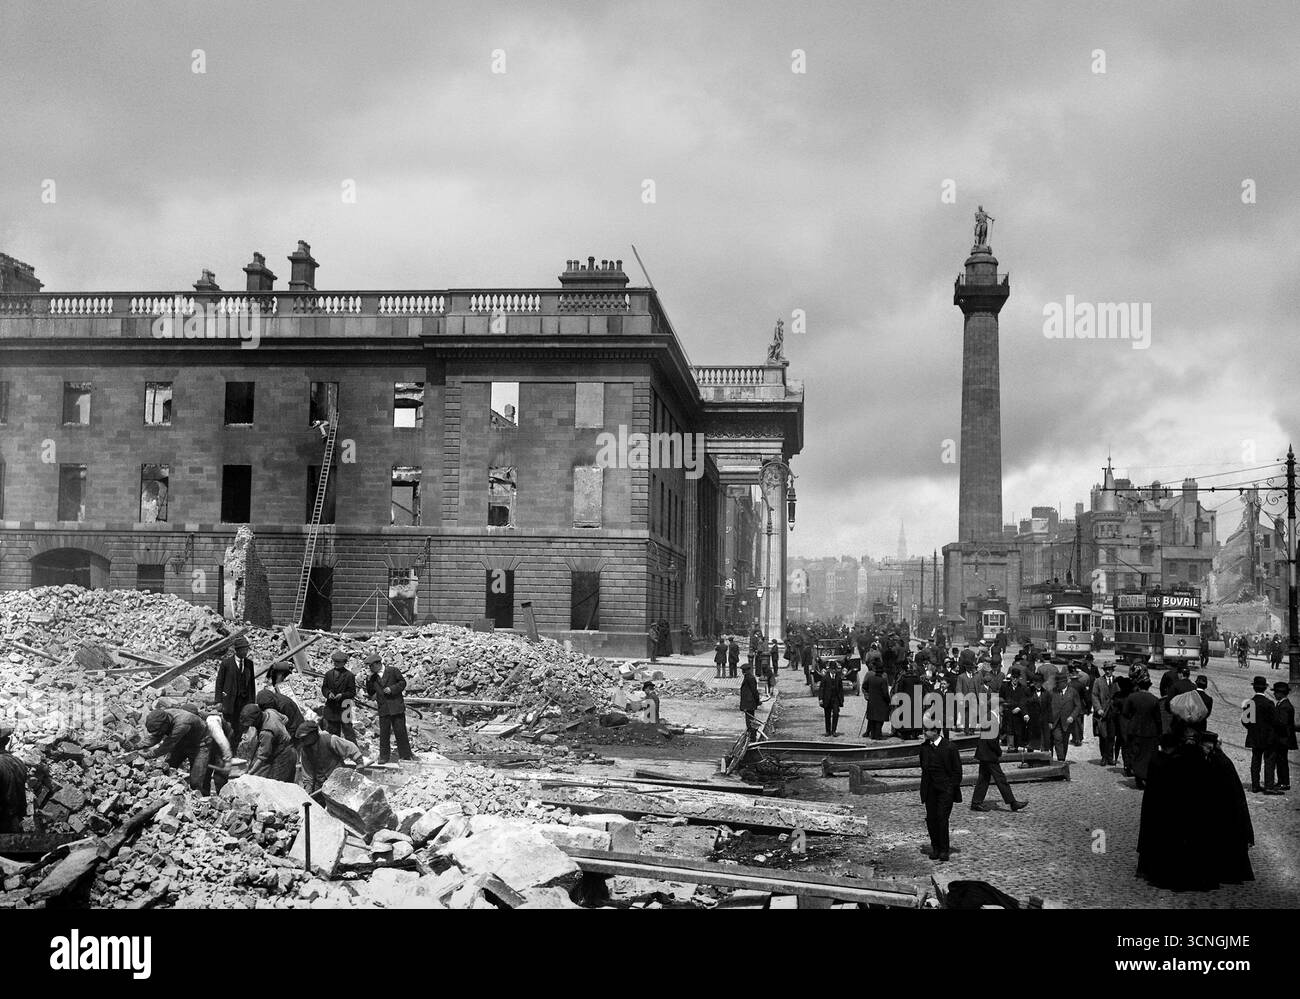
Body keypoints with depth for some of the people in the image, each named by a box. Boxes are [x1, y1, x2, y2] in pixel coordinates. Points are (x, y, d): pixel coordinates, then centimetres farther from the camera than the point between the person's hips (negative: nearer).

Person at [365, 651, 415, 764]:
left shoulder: (393, 671, -2)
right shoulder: (372, 677, 10)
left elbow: (402, 683, 1)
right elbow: (370, 693, 10)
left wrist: (392, 689, -13)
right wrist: (369, 681, -3)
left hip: (396, 707, -3)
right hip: (383, 709, 3)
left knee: (401, 732, 1)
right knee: (383, 733, 2)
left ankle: (406, 754, 12)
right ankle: (384, 756, 11)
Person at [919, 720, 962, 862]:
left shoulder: (949, 747, -7)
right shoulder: (924, 747, 7)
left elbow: (957, 770, -3)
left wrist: (953, 788, -7)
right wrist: (924, 786, 10)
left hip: (945, 788, -5)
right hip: (930, 788, 5)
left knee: (941, 818, -11)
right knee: (931, 818, 2)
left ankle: (944, 850, 0)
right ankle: (935, 846, 18)